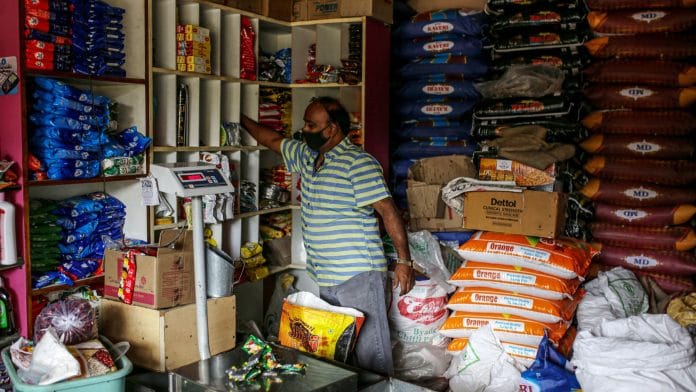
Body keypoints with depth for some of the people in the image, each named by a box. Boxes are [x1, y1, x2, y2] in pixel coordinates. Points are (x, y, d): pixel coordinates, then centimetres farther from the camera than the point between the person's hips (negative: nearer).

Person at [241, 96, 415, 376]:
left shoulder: (358, 163, -14)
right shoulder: (307, 156, 12)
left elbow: (388, 211, -16)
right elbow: (273, 141, 27)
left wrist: (404, 261, -18)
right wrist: (241, 120, 30)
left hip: (358, 276, -9)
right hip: (326, 279, 9)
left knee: (369, 351, -3)